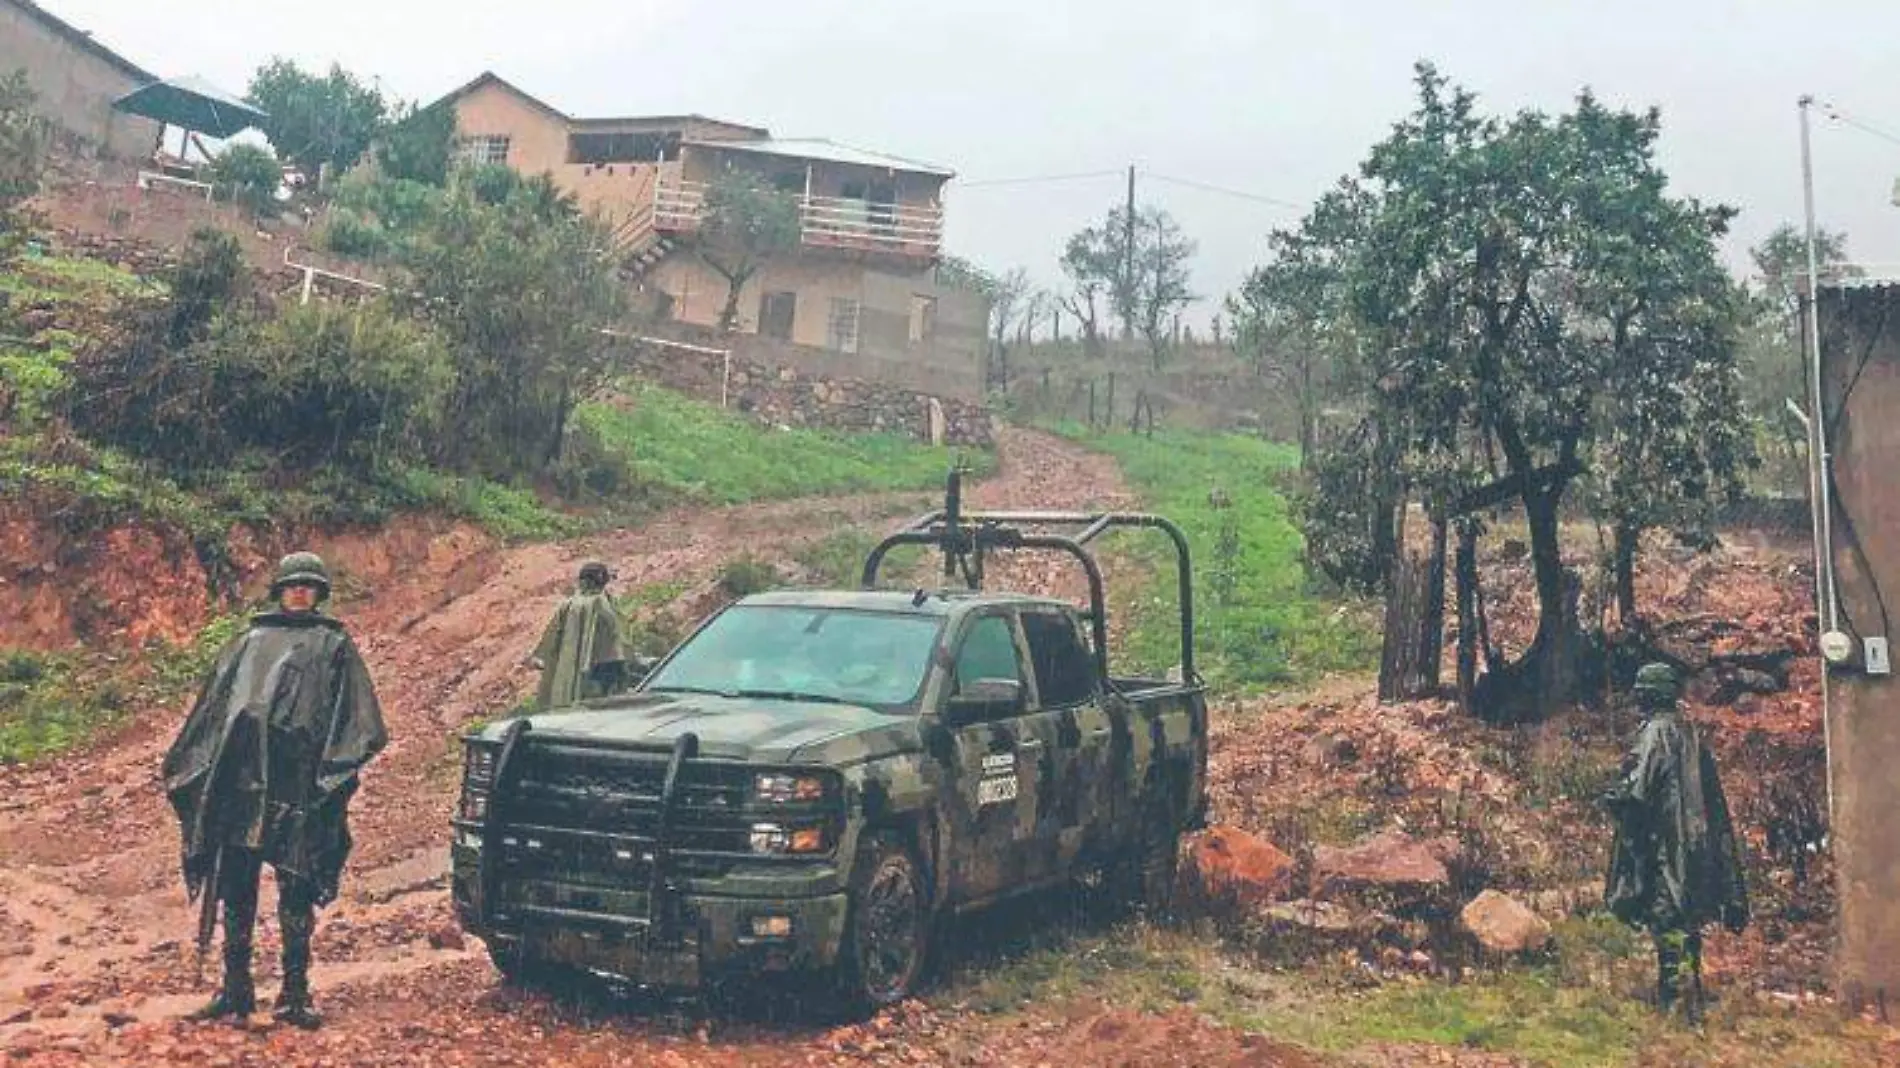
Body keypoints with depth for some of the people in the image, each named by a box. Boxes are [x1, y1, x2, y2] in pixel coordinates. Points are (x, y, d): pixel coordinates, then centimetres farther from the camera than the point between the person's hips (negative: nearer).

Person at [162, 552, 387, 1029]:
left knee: (296, 891, -3)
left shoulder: (333, 646, 12)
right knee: (235, 886, 5)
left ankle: (295, 994, 3)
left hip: (295, 785, -3)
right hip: (237, 779, 3)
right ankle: (235, 990, 15)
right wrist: (185, 766, 15)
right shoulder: (247, 643, 22)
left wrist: (335, 768, -9)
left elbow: (357, 721, 4)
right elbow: (212, 708, 22)